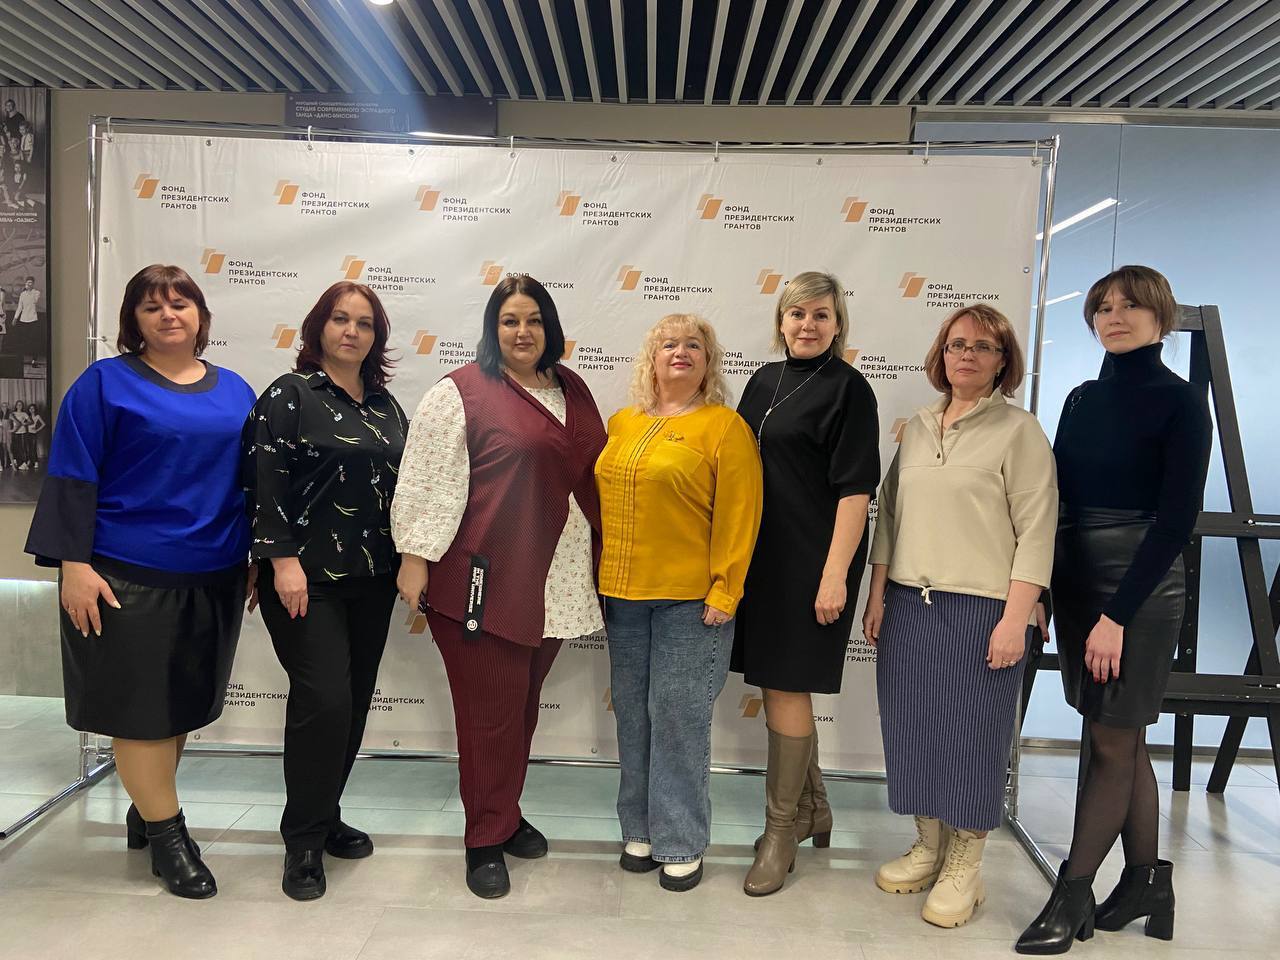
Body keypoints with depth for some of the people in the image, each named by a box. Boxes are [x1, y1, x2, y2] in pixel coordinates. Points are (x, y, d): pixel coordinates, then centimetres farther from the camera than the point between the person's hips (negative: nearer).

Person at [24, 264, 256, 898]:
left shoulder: (234, 391, 10)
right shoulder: (105, 383, -3)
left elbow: (253, 481, 13)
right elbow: (72, 480, -6)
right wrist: (74, 564, -12)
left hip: (214, 577, 5)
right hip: (130, 577, -4)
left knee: (185, 701, 13)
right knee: (141, 703, 3)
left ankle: (145, 809, 34)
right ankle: (167, 835, 18)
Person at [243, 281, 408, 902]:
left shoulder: (386, 405, 13)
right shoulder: (289, 394, -4)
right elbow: (265, 481, -11)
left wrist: (406, 563, 13)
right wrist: (283, 561, -17)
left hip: (372, 578, 6)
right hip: (307, 576, -6)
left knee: (355, 702, 10)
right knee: (324, 698, -10)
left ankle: (327, 817, 27)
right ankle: (304, 840, 6)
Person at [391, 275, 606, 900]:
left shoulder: (571, 390, 13)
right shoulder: (461, 393, -7)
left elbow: (590, 470, 20)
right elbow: (428, 481, -10)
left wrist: (600, 557, 20)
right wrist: (415, 557, -14)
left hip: (554, 583, 6)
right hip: (486, 580, -6)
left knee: (524, 703, 17)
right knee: (490, 709, 2)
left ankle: (506, 812, 35)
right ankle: (486, 838, 19)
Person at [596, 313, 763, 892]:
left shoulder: (725, 427, -5)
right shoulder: (623, 424, 11)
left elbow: (739, 514, -10)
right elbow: (604, 499, 15)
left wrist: (724, 591, -14)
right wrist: (600, 576, 10)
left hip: (690, 598, -5)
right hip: (623, 593, 5)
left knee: (678, 715, 0)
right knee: (633, 713, 13)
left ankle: (681, 843, 17)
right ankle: (640, 829, 29)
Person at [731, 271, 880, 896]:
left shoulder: (847, 388, -7)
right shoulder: (764, 381, 12)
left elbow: (855, 488, -12)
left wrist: (836, 573, -17)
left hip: (810, 561, -7)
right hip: (759, 555, 7)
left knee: (785, 687, -1)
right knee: (775, 684, 14)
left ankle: (781, 831, 16)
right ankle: (812, 808, 33)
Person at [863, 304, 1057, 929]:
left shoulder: (1020, 432, -2)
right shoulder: (917, 429, 13)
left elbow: (1036, 532, -8)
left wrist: (1015, 620, -14)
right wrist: (877, 595, 10)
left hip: (981, 608, -5)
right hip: (908, 604, 5)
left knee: (972, 733, 3)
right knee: (913, 727, 11)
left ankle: (965, 867, 20)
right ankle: (928, 847, 29)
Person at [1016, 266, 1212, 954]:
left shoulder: (1180, 401, -7)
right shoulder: (1082, 399, 11)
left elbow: (1177, 517, -14)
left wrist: (1118, 613, -18)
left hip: (1138, 587, -6)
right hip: (1075, 582, 6)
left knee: (1111, 742, 0)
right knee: (1124, 740, 15)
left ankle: (1072, 897, 11)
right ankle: (1145, 881, 29)